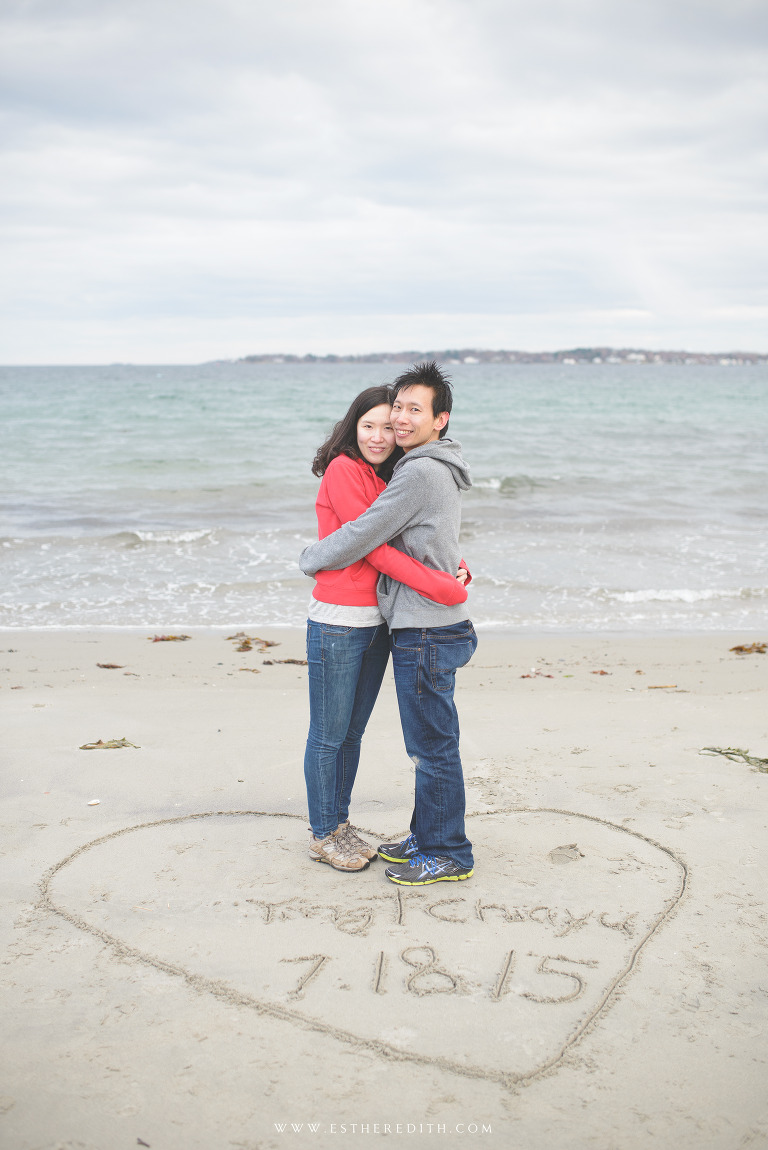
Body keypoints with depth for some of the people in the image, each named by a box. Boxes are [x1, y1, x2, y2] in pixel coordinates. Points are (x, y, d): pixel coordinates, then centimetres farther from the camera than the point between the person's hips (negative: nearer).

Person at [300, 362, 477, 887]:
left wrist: (311, 558, 1)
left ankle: (448, 855, 10)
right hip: (424, 625, 10)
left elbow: (364, 535, -14)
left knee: (434, 746, 0)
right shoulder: (439, 470, 15)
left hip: (426, 632, -10)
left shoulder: (421, 474, -18)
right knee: (427, 745, 18)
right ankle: (427, 837, 29)